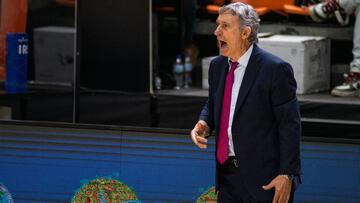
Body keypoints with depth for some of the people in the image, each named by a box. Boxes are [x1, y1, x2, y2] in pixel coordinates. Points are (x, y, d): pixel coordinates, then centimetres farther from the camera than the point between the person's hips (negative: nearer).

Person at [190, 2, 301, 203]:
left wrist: (287, 175, -17)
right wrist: (204, 123, 0)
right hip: (228, 174, 7)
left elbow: (290, 125, -13)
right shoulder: (217, 66, 9)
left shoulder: (275, 69, -13)